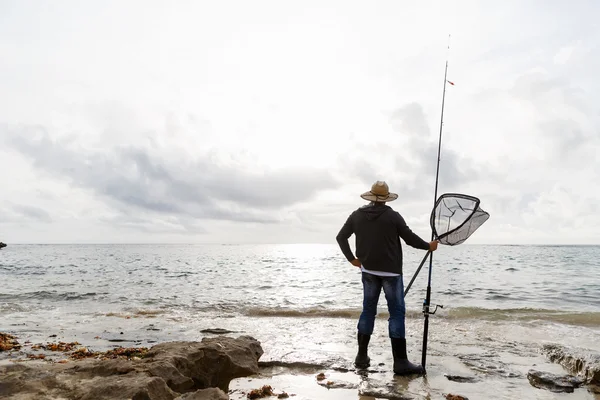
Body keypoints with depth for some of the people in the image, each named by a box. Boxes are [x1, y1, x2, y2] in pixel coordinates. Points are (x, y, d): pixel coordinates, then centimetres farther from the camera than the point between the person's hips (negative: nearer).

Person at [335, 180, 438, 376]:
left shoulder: (357, 215, 3)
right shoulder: (393, 216, -9)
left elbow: (341, 237, 6)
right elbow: (410, 238, -4)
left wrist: (352, 258, 13)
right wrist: (429, 246, 13)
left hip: (368, 271, 5)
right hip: (391, 271, -4)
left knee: (368, 310, 13)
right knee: (397, 312, 0)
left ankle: (362, 356, 18)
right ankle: (400, 362, 0)